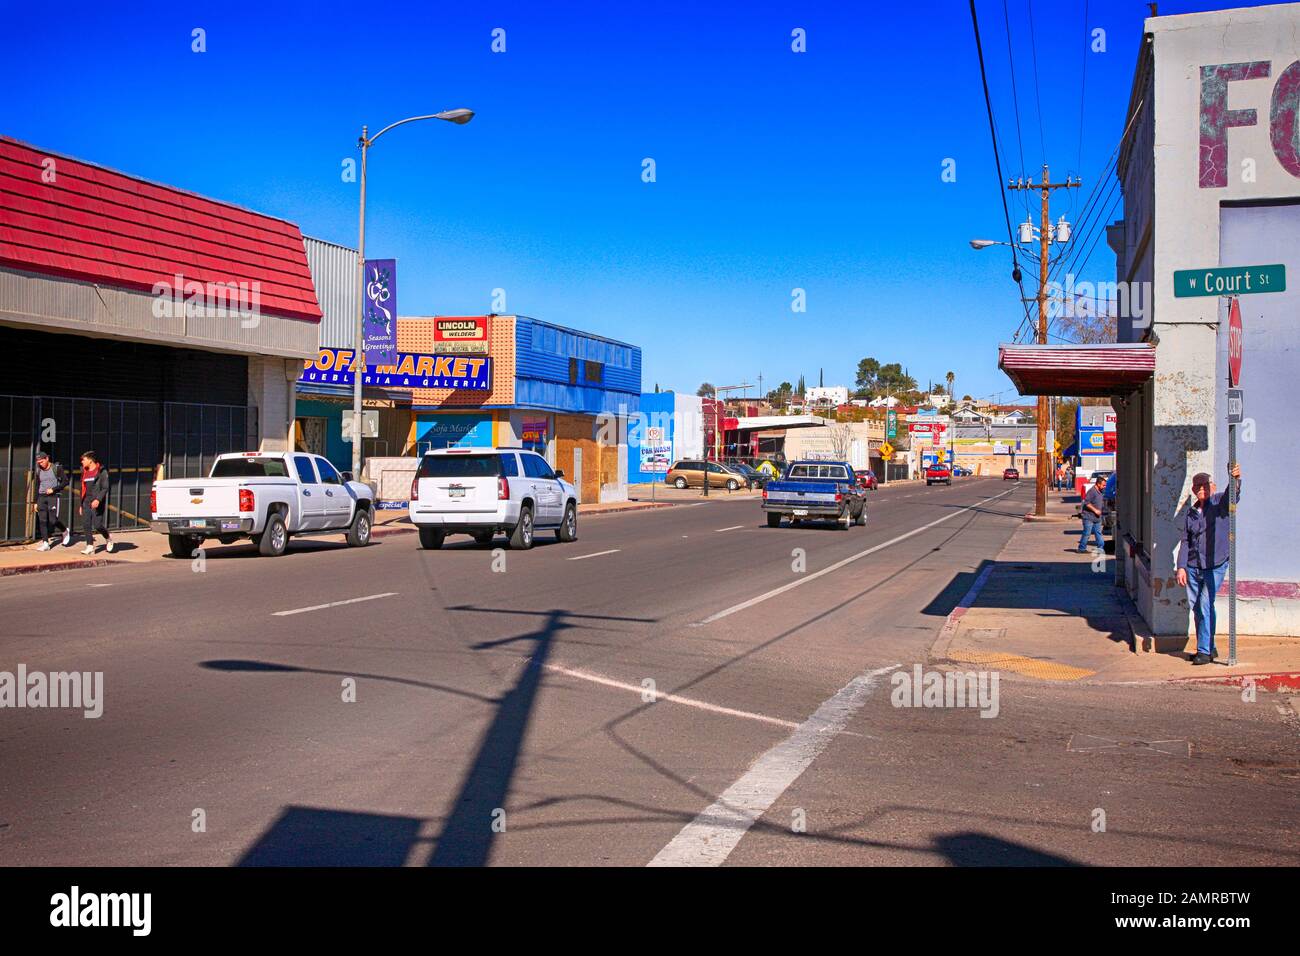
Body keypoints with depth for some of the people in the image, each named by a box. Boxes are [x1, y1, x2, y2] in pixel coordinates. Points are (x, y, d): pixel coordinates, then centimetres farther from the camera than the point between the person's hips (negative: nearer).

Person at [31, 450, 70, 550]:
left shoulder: (57, 468, -3)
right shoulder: (39, 471, 13)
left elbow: (65, 481, -6)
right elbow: (37, 487, 19)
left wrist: (53, 489, -15)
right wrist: (36, 502, 16)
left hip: (53, 496, -5)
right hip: (41, 497, 5)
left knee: (53, 520, -11)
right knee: (42, 520, -3)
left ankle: (65, 531, 18)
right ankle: (45, 543, -1)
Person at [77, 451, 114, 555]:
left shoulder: (102, 472, -5)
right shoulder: (84, 472, 15)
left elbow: (105, 488, -11)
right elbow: (83, 489, 21)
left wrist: (98, 499, -24)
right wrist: (81, 505, 20)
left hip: (97, 503, -6)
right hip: (86, 503, 6)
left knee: (97, 525, -11)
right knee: (86, 525, -2)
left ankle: (108, 539, 15)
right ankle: (90, 546, 2)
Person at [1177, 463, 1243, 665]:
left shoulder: (1219, 503, -2)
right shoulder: (1190, 513, 11)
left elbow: (1233, 495, -25)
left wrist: (1235, 479, -46)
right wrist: (1181, 567, 6)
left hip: (1215, 566, -5)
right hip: (1193, 567, 5)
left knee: (1206, 605, -13)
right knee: (1197, 608, 9)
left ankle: (1205, 650, -7)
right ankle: (1209, 648, 23)